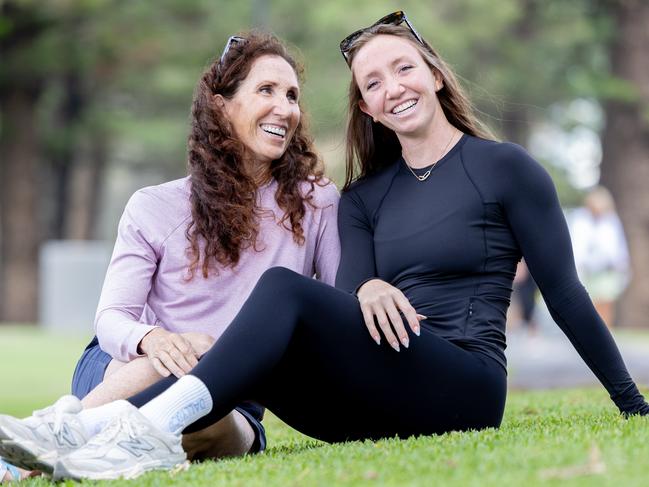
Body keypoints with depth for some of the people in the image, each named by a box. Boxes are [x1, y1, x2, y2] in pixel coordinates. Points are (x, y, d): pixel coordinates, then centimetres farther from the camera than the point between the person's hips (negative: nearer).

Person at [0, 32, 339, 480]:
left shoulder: (316, 204, 5)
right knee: (193, 350, -37)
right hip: (124, 374, 0)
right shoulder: (155, 208, 3)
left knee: (221, 429, -38)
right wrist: (150, 339, -27)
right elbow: (111, 316, -3)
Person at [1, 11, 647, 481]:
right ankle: (77, 433, -39)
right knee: (254, 361, -22)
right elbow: (349, 307, 6)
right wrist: (370, 290, -19)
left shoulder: (504, 168, 5)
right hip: (382, 407, 5)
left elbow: (564, 292, 4)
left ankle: (155, 428, -47)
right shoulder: (363, 199, 19)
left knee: (284, 290, -27)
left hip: (466, 386, -5)